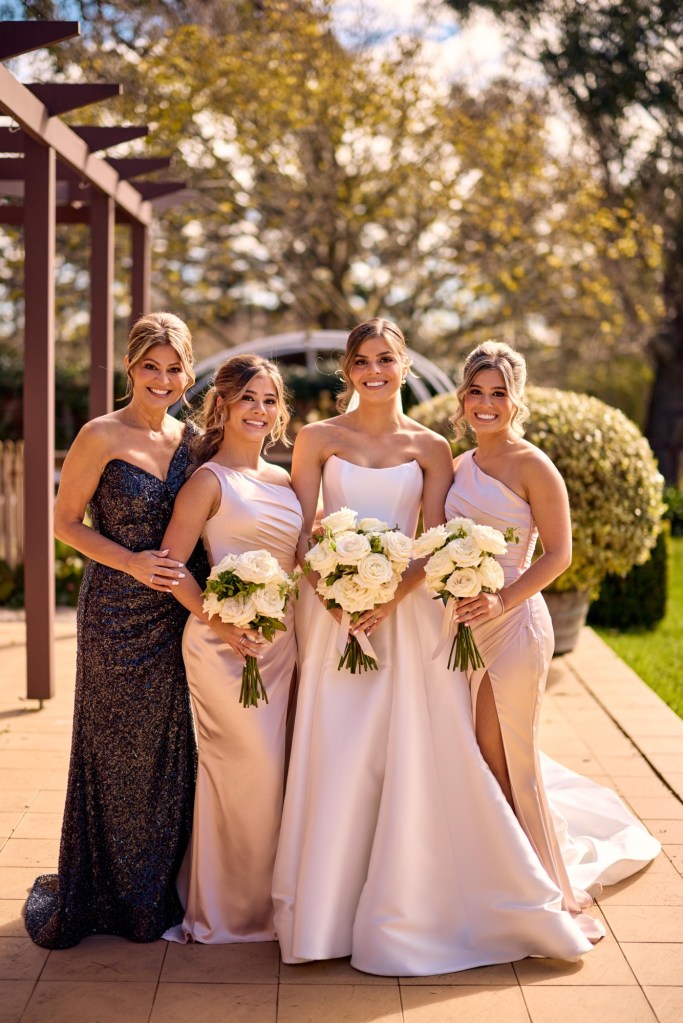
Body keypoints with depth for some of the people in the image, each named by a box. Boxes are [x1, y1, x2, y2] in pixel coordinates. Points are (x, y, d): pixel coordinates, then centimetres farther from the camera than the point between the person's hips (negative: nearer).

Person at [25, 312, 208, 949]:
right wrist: (132, 563, -17)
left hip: (176, 611, 5)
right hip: (117, 615, -5)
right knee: (114, 753, 5)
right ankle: (102, 896, 23)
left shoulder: (190, 438, 8)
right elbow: (66, 521, -5)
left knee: (169, 751, 10)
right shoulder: (102, 436, -8)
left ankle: (159, 893, 25)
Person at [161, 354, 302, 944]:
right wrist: (216, 620, -20)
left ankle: (262, 901, 27)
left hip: (280, 640, 6)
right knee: (254, 769, -3)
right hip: (226, 643, -6)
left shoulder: (284, 482, 14)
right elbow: (172, 564, -11)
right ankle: (236, 910, 15)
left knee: (268, 771, 12)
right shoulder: (210, 480, -6)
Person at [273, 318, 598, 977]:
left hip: (405, 613, 1)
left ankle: (405, 909, 16)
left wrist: (390, 596, -14)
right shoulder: (318, 439, 6)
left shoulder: (430, 448, 7)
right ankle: (326, 912, 16)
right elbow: (301, 534, 2)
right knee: (334, 760, 0)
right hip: (330, 609, 0)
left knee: (416, 759, 0)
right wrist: (330, 592, -14)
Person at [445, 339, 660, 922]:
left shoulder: (532, 467, -8)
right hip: (463, 627, 6)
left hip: (512, 626, -6)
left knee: (500, 758, -1)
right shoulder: (457, 467, 11)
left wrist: (501, 602, -21)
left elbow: (558, 553, -11)